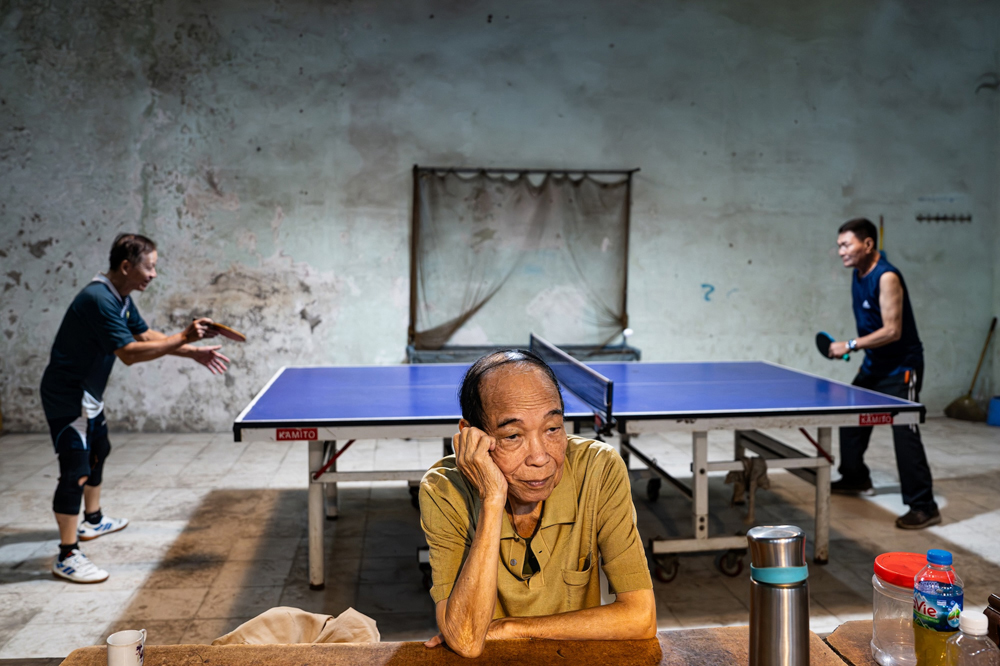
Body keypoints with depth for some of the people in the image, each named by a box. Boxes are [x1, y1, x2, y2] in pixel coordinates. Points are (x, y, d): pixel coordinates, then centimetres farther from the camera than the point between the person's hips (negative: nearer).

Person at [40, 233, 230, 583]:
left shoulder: (120, 297, 5)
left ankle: (92, 520, 46)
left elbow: (145, 335, 12)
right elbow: (129, 353, -33)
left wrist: (193, 352, 3)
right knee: (76, 470, -12)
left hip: (87, 395, 11)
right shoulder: (99, 299, -27)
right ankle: (67, 556, -6)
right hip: (67, 396, -11)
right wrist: (182, 338, -33)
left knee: (98, 451, 26)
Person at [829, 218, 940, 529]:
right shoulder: (858, 274, 5)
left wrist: (851, 345, -25)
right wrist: (855, 346, 9)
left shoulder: (887, 277, -23)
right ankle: (855, 477, 37)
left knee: (905, 433, -15)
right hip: (874, 364, 10)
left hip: (901, 367, -10)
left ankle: (924, 506, -10)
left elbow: (892, 331, -27)